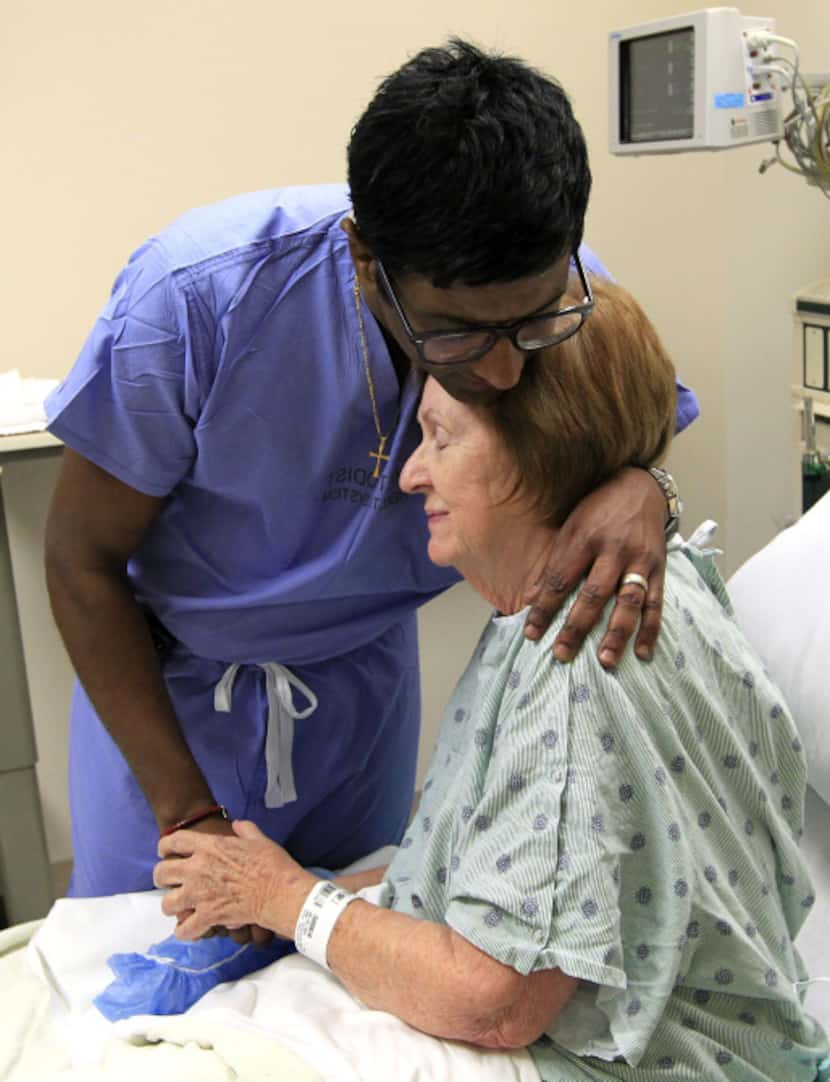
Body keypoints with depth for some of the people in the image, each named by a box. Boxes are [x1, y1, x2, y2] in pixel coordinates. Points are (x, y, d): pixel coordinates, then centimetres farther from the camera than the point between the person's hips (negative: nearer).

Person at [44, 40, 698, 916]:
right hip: (167, 669, -2)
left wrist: (639, 488, -31)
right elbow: (81, 560, -21)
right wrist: (187, 813, -19)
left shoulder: (561, 294, -24)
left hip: (362, 667, 3)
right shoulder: (195, 297, -34)